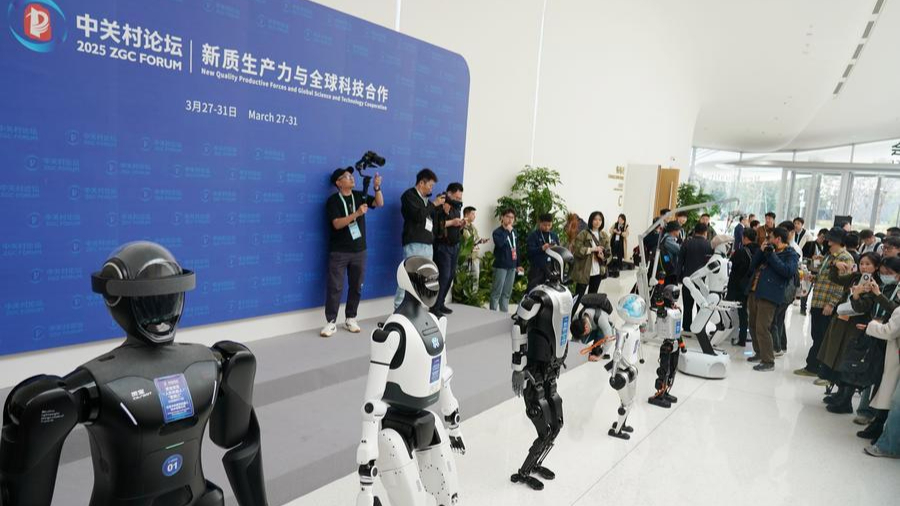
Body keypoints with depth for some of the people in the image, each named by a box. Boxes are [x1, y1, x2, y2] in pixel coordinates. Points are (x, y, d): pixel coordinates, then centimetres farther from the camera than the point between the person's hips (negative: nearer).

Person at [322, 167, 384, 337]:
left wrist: (377, 188, -18)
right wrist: (357, 214, -28)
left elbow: (379, 203, -2)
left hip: (359, 250, 4)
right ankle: (331, 322, 4)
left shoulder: (359, 196, 6)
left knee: (356, 286, 9)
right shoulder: (333, 200, -7)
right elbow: (337, 224, -18)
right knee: (335, 287, -3)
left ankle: (351, 319, 20)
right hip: (339, 251, -4)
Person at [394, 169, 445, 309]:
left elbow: (432, 218, 22)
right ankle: (398, 309, -8)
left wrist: (440, 206, 8)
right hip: (414, 243, -8)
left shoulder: (425, 198, 21)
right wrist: (434, 204, -8)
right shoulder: (409, 195, -2)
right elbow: (418, 216, -16)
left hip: (428, 244, 8)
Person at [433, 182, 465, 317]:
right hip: (442, 246, -8)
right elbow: (434, 225, -22)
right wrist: (451, 222, -19)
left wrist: (461, 225, 2)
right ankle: (434, 307, -6)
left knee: (451, 276, 7)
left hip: (454, 246, 8)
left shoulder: (457, 208, 16)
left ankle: (441, 303, 16)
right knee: (443, 276, -12)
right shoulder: (440, 206, -10)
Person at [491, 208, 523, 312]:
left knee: (507, 292, 11)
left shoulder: (514, 232, 13)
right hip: (501, 265, -6)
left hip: (512, 266, 6)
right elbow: (499, 243, -27)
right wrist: (507, 231, -18)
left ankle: (505, 313, 18)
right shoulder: (497, 231, -6)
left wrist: (518, 264, 16)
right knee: (497, 291, -4)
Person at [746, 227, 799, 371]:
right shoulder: (769, 250, 21)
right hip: (754, 292, 8)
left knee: (762, 328, -11)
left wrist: (772, 256, -15)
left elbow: (788, 271, -18)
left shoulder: (790, 254, -1)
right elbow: (752, 267, 17)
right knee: (753, 326, 15)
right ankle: (759, 353, 30)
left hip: (768, 295, -8)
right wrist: (761, 251, 4)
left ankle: (768, 361, -3)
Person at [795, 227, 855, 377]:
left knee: (826, 340, -1)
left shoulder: (845, 259, -12)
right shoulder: (829, 256, 17)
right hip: (817, 304, 9)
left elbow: (841, 284, -19)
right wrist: (813, 277, 12)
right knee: (817, 338, 14)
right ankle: (812, 367, 23)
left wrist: (831, 304, -22)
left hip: (828, 307, -9)